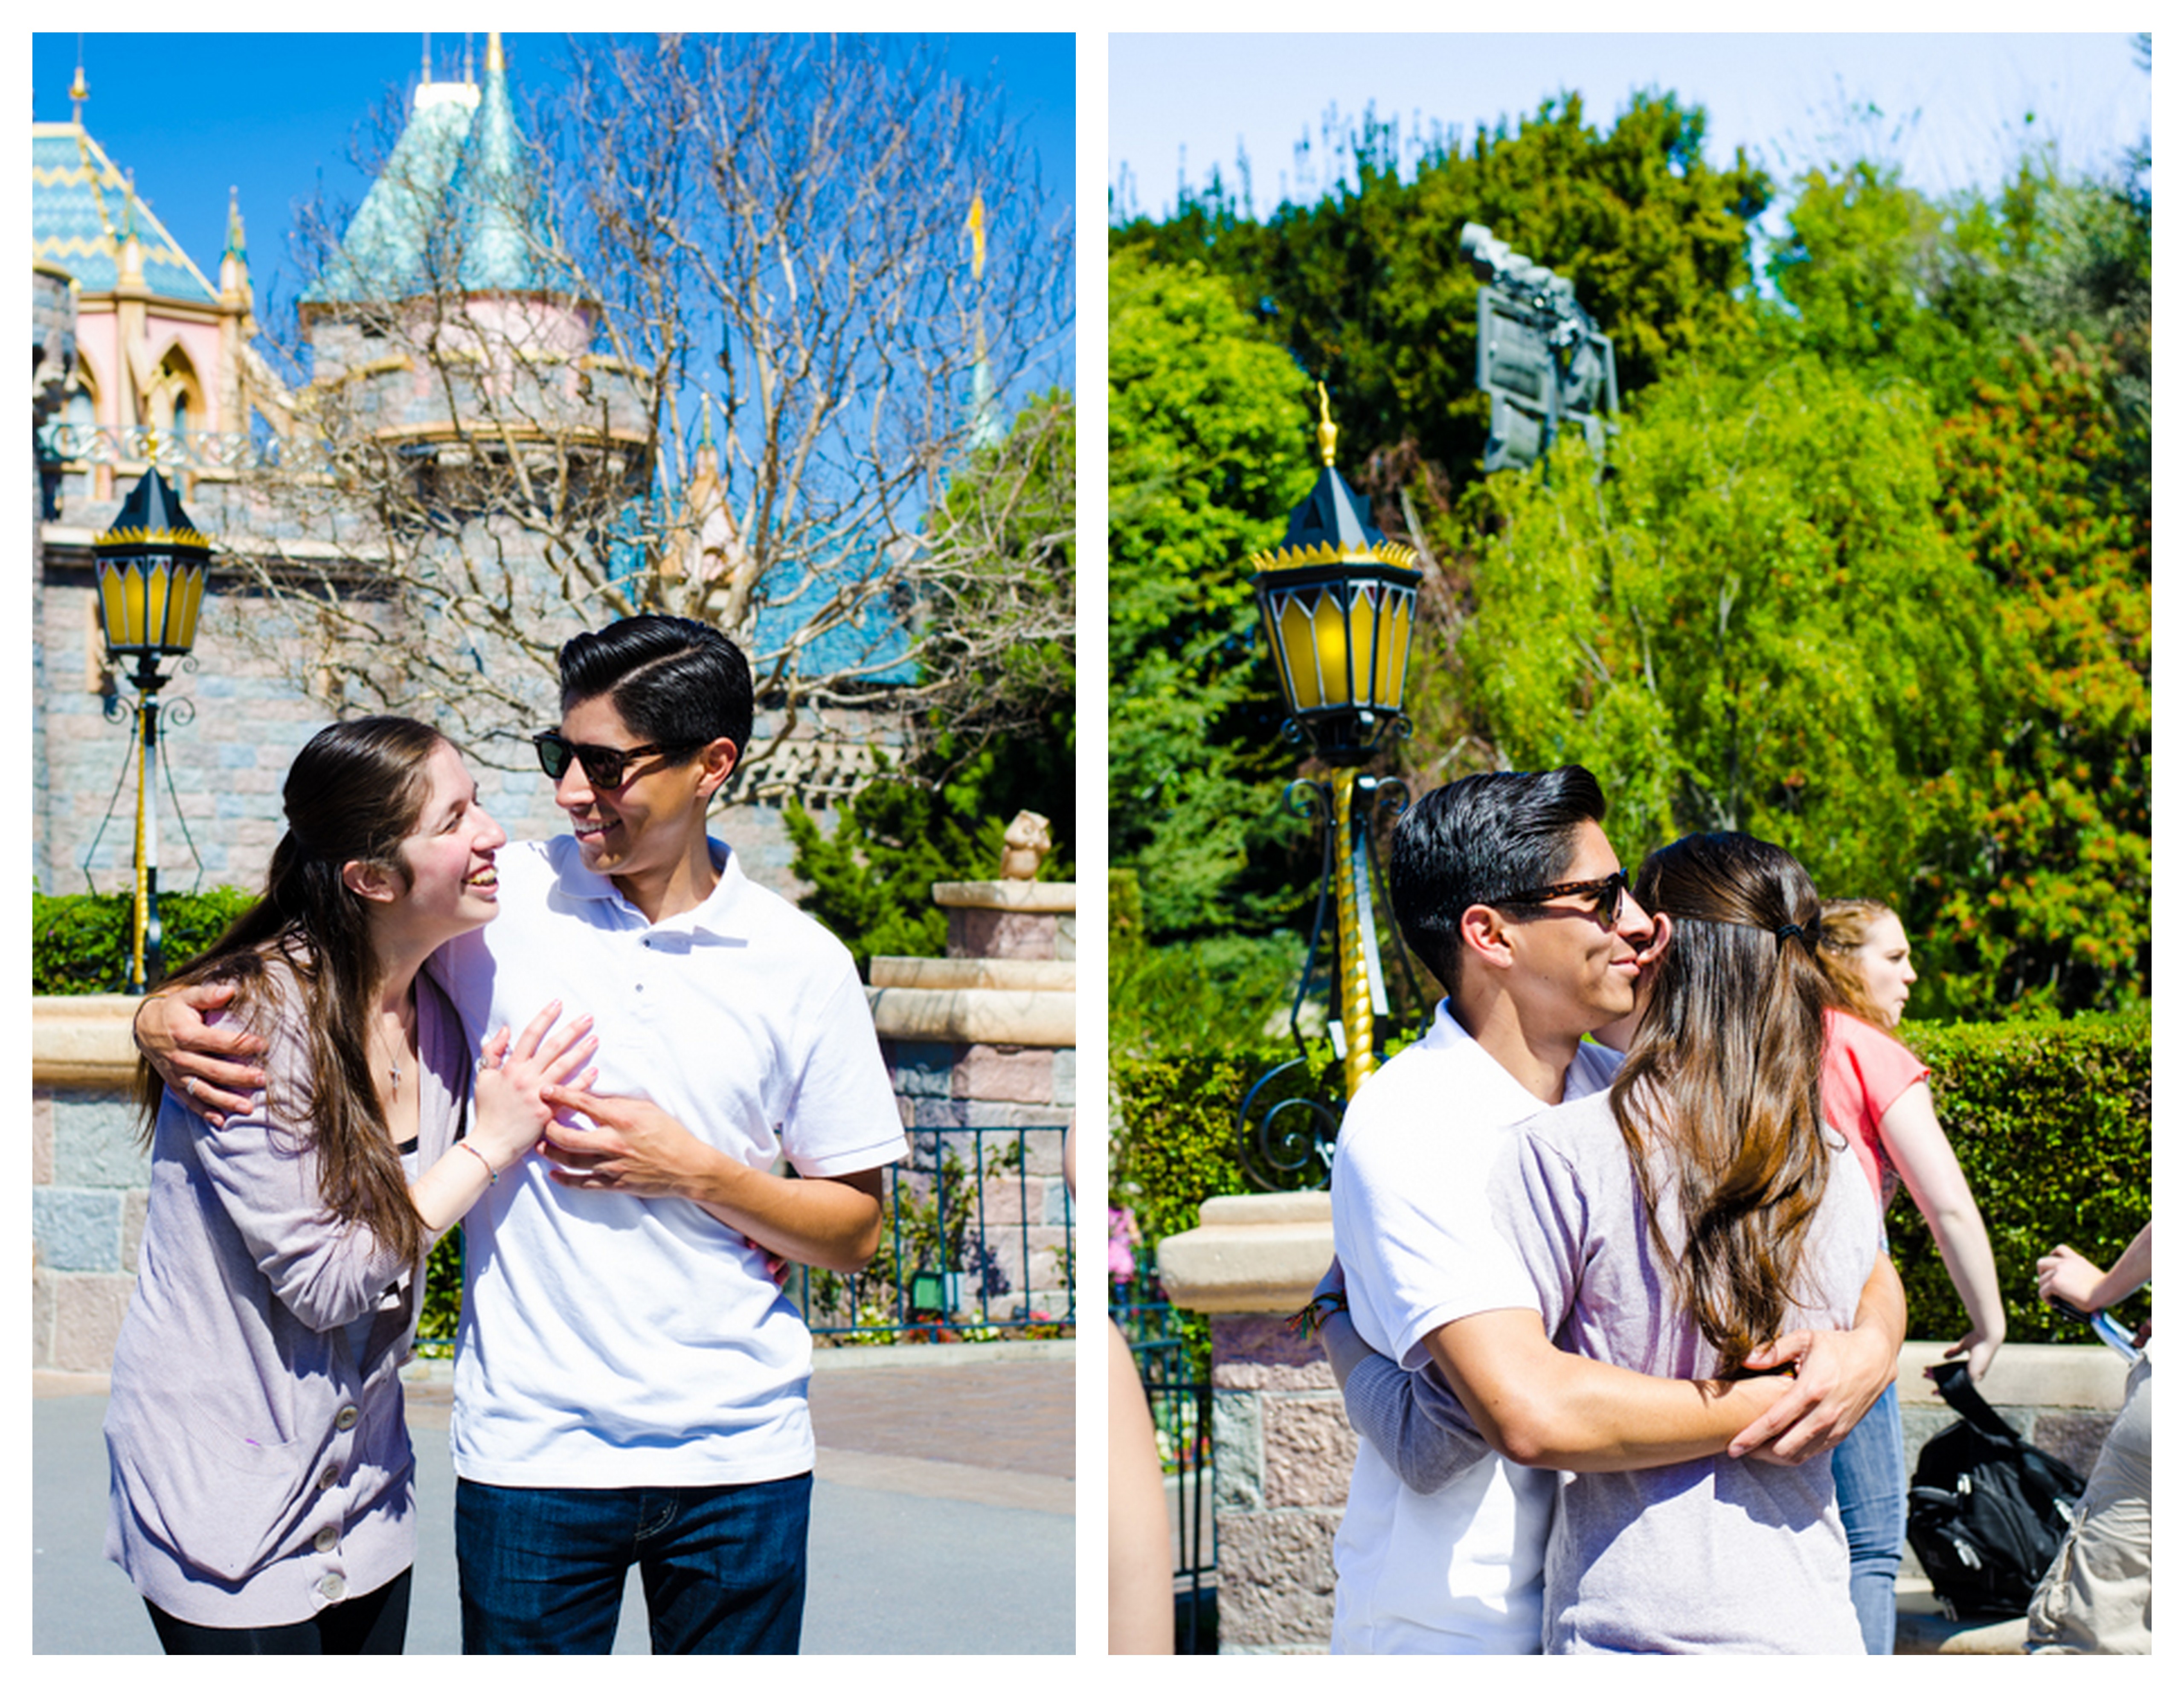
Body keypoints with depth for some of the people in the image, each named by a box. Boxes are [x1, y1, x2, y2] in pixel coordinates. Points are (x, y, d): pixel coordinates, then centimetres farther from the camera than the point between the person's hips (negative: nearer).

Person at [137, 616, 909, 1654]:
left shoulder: (800, 964, -1)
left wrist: (694, 1171, -12)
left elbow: (853, 1234, 3)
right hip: (532, 1444, -1)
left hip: (741, 1456, 1)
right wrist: (169, 1013, -12)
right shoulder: (499, 901, -3)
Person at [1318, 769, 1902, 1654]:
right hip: (1458, 1628, -6)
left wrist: (1870, 1348, -18)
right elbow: (1532, 1411, -31)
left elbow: (1858, 1261, 4)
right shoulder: (1408, 1127, -20)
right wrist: (1773, 1405, -22)